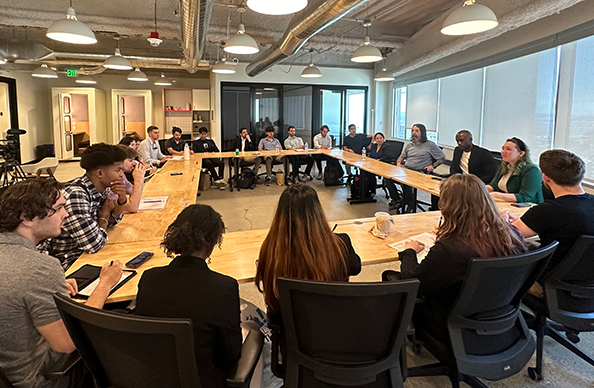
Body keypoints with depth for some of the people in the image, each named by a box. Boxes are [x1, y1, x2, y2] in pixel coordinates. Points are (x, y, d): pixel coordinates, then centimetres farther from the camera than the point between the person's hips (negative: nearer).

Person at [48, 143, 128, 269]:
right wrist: (104, 214, -13)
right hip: (71, 261, -8)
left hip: (90, 253, 8)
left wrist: (122, 200, -7)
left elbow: (112, 221, 13)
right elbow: (94, 244, -30)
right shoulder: (75, 195, -28)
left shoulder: (103, 188, -3)